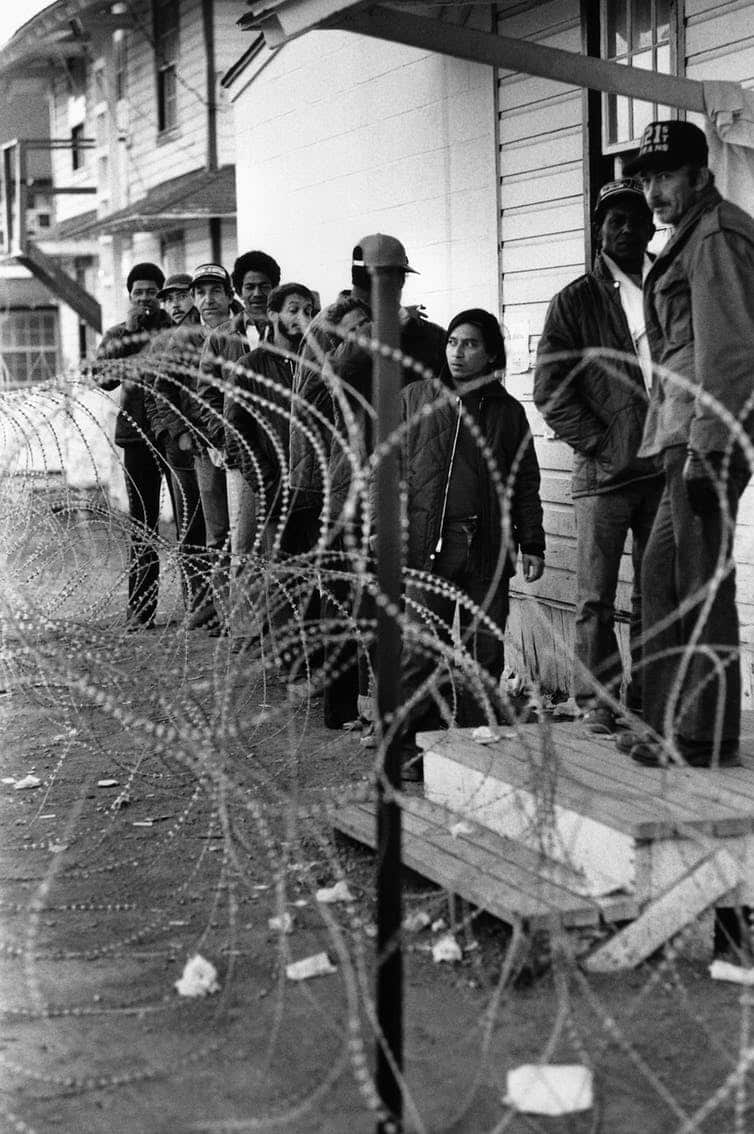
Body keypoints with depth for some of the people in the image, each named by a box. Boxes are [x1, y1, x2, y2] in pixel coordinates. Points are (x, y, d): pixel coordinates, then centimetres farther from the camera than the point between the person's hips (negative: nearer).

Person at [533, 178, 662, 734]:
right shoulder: (575, 302, 3)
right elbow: (550, 391, 0)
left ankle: (647, 699, 15)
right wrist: (601, 443, -8)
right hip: (603, 474, -2)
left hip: (665, 469, 3)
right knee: (597, 599, -1)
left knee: (656, 595, 6)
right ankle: (598, 701, 7)